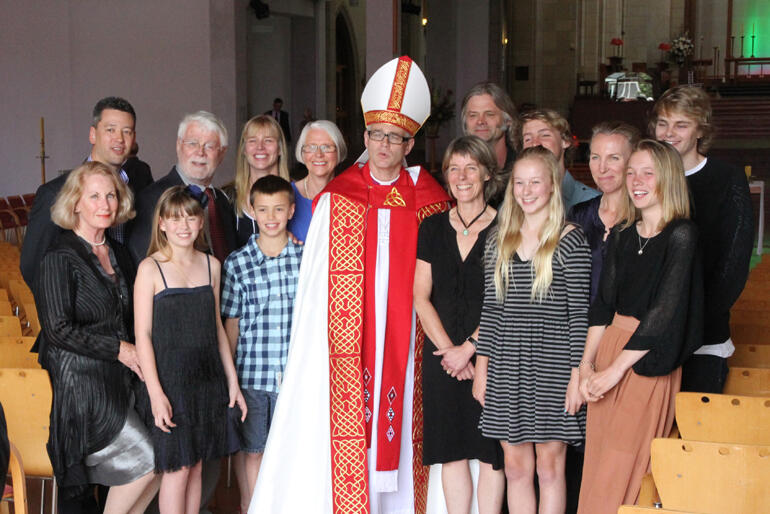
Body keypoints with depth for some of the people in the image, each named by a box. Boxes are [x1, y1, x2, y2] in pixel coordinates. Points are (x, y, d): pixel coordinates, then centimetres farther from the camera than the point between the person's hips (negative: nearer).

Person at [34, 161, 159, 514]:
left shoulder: (118, 253, 13)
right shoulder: (60, 259, -10)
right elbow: (59, 329, -16)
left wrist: (137, 353, 3)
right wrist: (117, 349, -13)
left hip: (117, 379, 7)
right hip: (79, 382, -7)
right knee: (146, 461, -9)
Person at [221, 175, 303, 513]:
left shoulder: (307, 257, 2)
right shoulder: (237, 263, 0)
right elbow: (231, 322, 5)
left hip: (297, 372, 1)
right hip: (251, 373, 0)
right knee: (251, 448, 10)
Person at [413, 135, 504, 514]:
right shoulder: (432, 228, 8)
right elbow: (421, 298, 5)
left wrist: (469, 347, -11)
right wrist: (448, 349, -5)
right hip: (442, 355, 3)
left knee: (489, 452, 1)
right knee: (452, 450, 7)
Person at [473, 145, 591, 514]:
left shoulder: (571, 241, -5)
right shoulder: (499, 240, 9)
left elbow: (579, 313, -6)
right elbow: (490, 309, 10)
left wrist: (577, 375, -10)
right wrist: (481, 368, 6)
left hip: (552, 367, -4)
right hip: (506, 368, 4)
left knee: (549, 467, 4)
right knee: (515, 466, 9)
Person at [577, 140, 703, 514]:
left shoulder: (681, 235, -10)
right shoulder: (622, 236, 10)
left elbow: (665, 311, -16)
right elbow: (603, 303, 10)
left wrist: (615, 368, -14)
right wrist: (586, 364, 0)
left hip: (649, 361, -6)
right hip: (610, 345, 6)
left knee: (622, 471, -2)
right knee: (596, 465, 9)